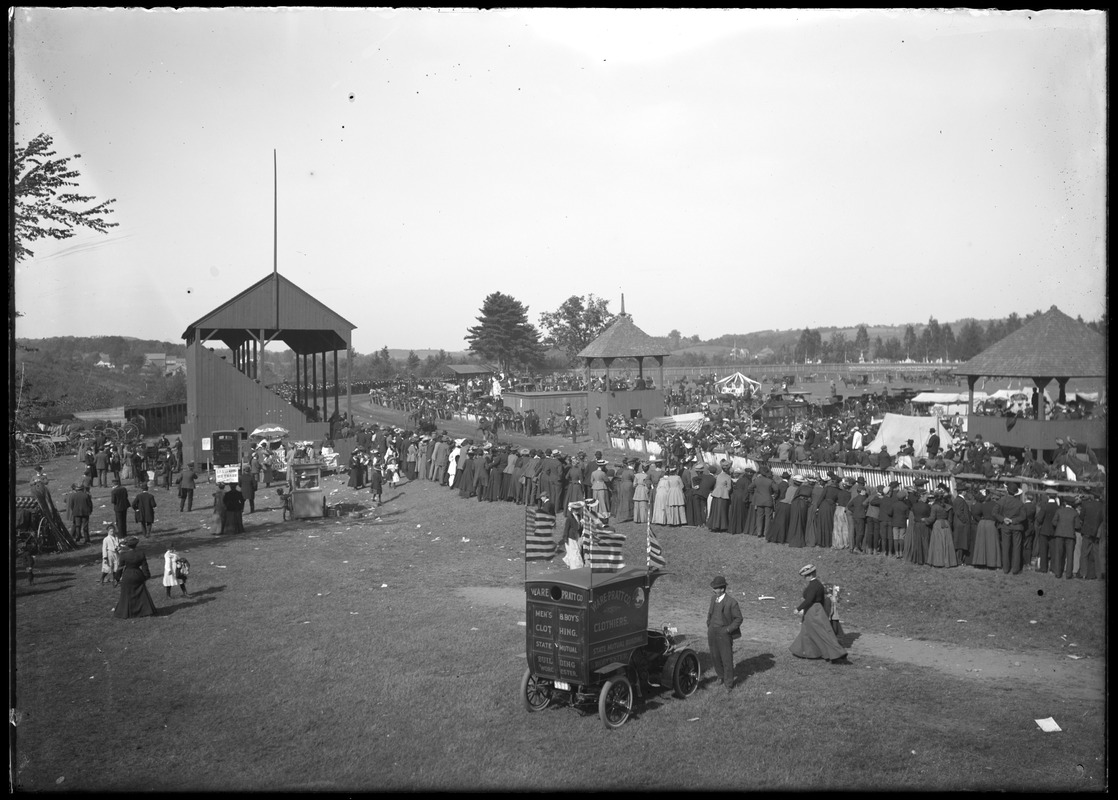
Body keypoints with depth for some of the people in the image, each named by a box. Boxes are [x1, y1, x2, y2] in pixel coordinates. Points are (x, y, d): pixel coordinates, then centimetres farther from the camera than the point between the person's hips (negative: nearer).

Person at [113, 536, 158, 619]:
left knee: (126, 595, 9)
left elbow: (121, 567, -6)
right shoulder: (141, 553, -6)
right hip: (138, 576, 3)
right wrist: (147, 575, 7)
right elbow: (144, 566, -2)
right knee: (141, 594, 13)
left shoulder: (124, 554, -15)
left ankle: (124, 613, 17)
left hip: (127, 577, -3)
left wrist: (119, 576, 7)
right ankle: (148, 611, 15)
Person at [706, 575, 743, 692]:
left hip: (724, 634, -6)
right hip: (712, 632, 6)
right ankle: (721, 676, 38)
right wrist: (709, 627, 12)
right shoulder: (713, 599, 3)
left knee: (727, 659, 0)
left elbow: (738, 619, -9)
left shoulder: (731, 602, -16)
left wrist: (728, 629, -14)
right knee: (715, 657, 15)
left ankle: (729, 684, 14)